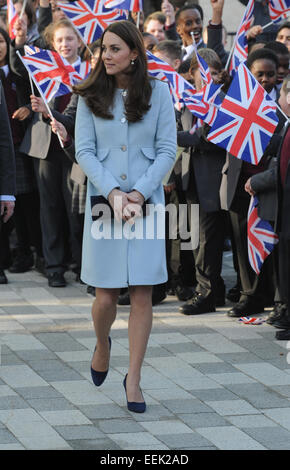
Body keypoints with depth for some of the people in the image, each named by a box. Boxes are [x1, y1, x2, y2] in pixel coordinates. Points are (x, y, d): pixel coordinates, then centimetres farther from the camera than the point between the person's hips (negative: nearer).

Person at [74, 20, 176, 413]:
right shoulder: (91, 96, 3)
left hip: (147, 203, 0)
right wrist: (112, 193, -13)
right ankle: (102, 344, 31)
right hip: (103, 200, 0)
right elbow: (84, 151, -1)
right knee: (106, 296, -2)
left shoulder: (158, 93, 2)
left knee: (143, 294, -3)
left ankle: (133, 379, 7)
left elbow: (167, 150, 0)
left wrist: (139, 193, -11)